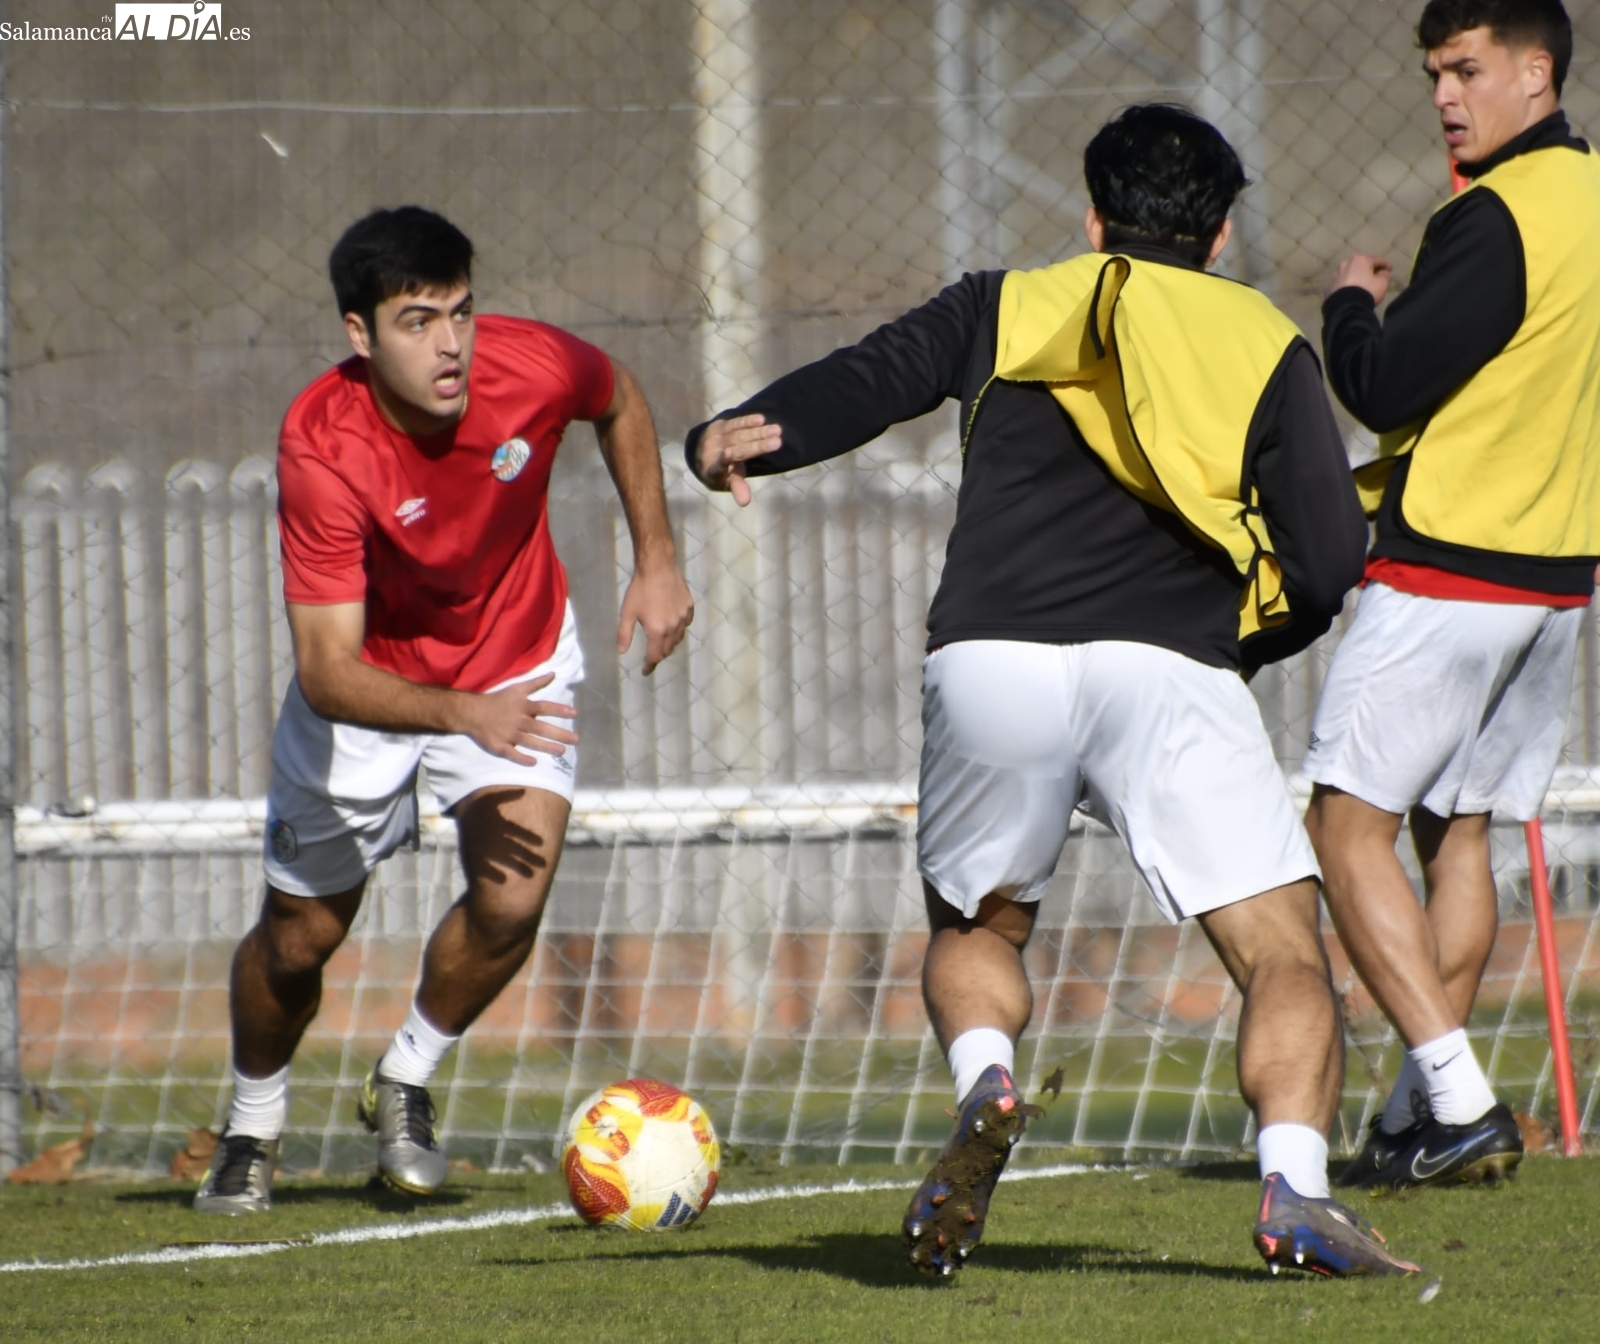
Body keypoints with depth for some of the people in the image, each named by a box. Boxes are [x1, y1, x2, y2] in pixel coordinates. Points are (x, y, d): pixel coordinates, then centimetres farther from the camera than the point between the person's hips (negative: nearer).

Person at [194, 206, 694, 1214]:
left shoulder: (533, 367, -27)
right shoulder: (321, 448, -34)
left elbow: (620, 401, 1)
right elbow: (327, 671, -36)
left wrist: (657, 560, -3)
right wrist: (467, 716, -50)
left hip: (517, 661, 1)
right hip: (371, 682, -1)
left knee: (512, 901, -19)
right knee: (300, 936, 7)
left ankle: (406, 1084, 9)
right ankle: (253, 1129, 37)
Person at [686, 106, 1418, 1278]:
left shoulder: (1008, 309, 22)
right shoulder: (1266, 347, 18)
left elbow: (871, 379, 2)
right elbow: (1330, 557, 7)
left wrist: (728, 440, -12)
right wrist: (1245, 645, 25)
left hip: (989, 664, 2)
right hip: (1168, 672, -2)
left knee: (974, 926, 25)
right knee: (1286, 957, 2)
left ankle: (983, 1083, -6)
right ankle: (1296, 1185, -24)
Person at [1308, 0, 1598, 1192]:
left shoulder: (1494, 221, -18)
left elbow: (1384, 388, -18)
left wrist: (1352, 305, 0)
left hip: (1447, 572, -9)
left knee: (1351, 825, -6)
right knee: (1457, 833, 14)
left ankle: (1459, 1105, -14)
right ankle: (1426, 1117, 14)